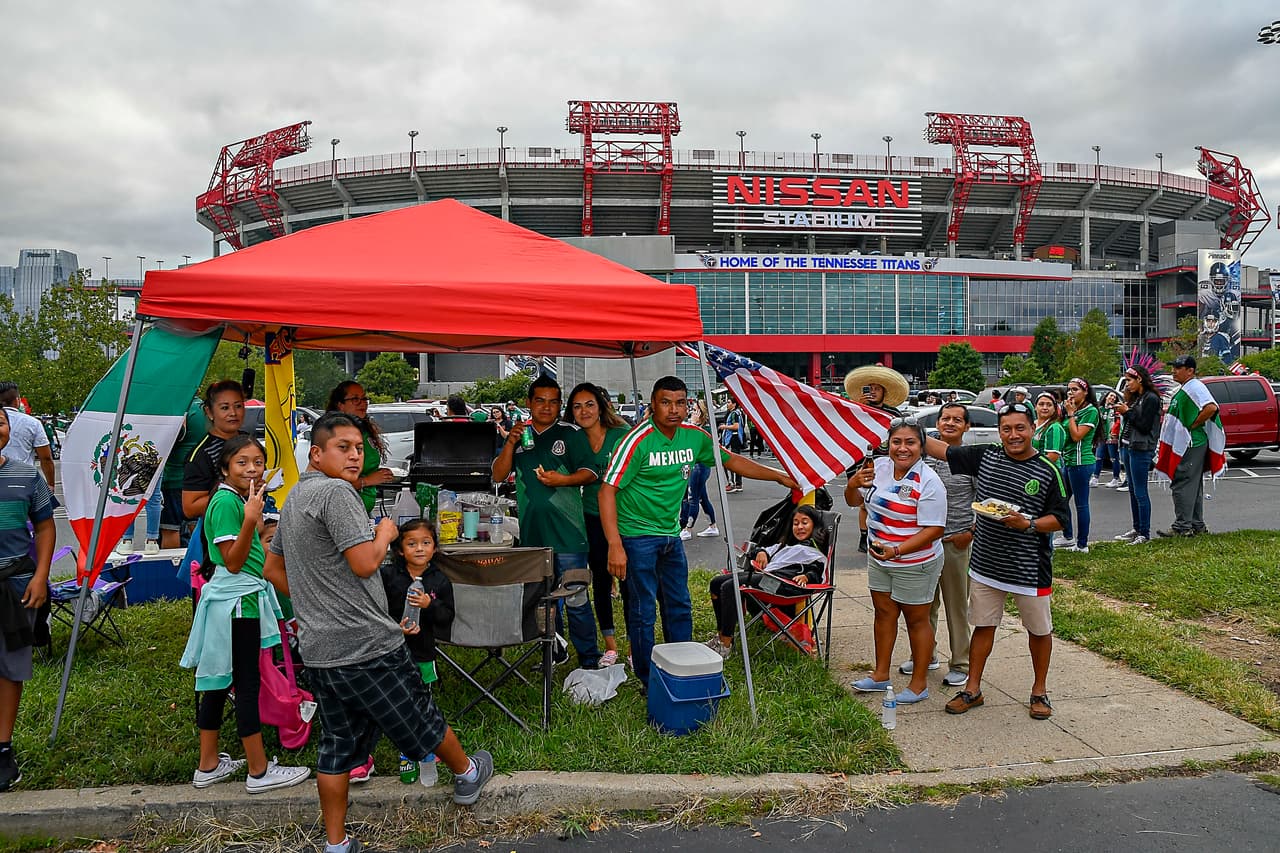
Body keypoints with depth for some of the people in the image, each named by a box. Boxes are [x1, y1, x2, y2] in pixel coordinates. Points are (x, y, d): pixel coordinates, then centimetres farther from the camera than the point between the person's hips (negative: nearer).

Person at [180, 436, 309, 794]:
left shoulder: (241, 498, 12)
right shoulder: (226, 502, -17)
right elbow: (233, 562, -22)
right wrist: (251, 520, -30)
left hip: (241, 598, 10)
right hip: (237, 602, -10)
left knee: (218, 681, 15)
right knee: (247, 683, -2)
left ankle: (208, 766, 26)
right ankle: (259, 771, 8)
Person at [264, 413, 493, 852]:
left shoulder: (293, 499, 15)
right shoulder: (335, 491, -17)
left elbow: (273, 569, 24)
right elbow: (365, 563, -22)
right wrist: (385, 532, -4)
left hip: (319, 650, 9)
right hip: (365, 643, -9)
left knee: (337, 745, 16)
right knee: (421, 717, 13)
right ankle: (466, 774, 33)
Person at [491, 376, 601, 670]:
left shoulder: (571, 433, 1)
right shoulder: (519, 435, 13)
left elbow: (589, 472, -3)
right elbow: (498, 475, 7)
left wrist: (562, 479, -20)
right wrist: (511, 443, -7)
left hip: (567, 532, -5)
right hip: (531, 532, 5)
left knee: (575, 599, -4)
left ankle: (589, 660, 5)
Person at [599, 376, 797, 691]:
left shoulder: (693, 437, 1)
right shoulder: (638, 441, -19)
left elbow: (733, 460, 16)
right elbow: (607, 491, -21)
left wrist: (780, 476, 15)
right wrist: (615, 546, -27)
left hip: (671, 535, 7)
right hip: (638, 536, -7)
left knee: (680, 608, 15)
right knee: (643, 612, 0)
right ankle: (648, 682, 15)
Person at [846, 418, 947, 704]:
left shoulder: (928, 482, -21)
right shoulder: (878, 466, -3)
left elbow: (934, 530, -23)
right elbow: (854, 501, 9)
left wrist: (897, 550, -32)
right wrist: (853, 484, -15)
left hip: (915, 564, -6)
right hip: (879, 559, 6)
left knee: (916, 620, 8)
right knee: (884, 613, 17)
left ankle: (919, 683, 22)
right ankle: (881, 675, 31)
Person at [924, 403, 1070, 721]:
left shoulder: (1048, 471, -8)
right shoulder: (986, 456, 0)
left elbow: (1060, 519, -5)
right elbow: (942, 450, 6)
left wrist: (1027, 524, -23)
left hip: (1030, 569, -2)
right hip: (986, 564, 3)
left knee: (1039, 630, 12)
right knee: (983, 625, 12)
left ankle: (1040, 691, 32)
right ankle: (972, 689, 23)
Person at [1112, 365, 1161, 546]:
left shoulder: (1151, 399, -12)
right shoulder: (1136, 397, 15)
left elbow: (1145, 426, -17)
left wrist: (1127, 412, -11)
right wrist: (1124, 412, 2)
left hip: (1141, 450, -9)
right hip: (1129, 447, 9)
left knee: (1140, 492, -6)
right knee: (1133, 490, 13)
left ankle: (1145, 534, -1)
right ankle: (1136, 529, 21)